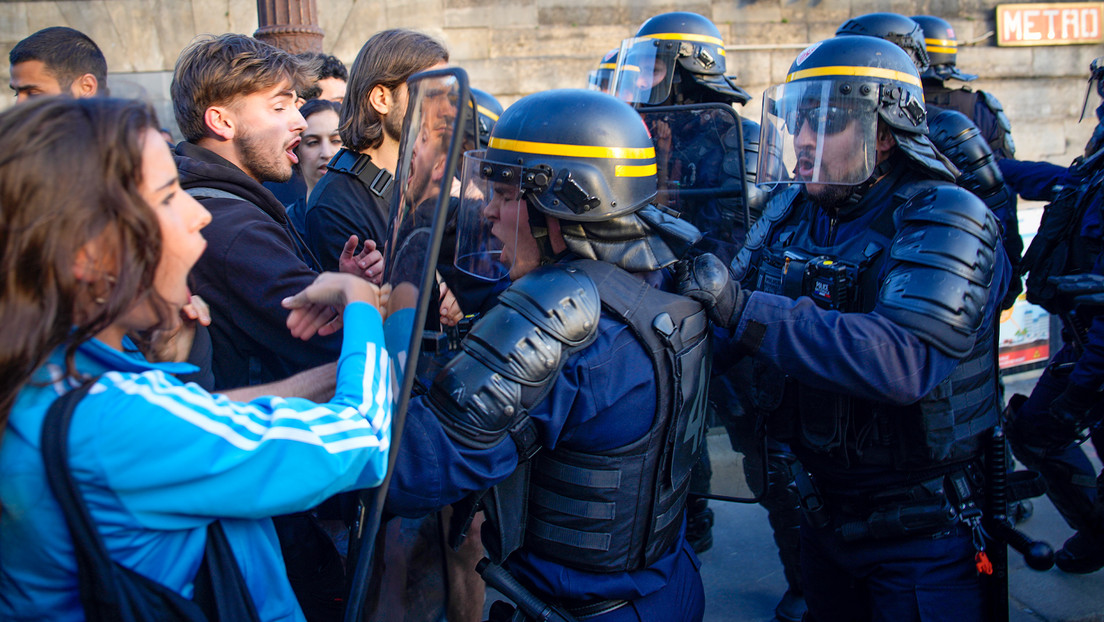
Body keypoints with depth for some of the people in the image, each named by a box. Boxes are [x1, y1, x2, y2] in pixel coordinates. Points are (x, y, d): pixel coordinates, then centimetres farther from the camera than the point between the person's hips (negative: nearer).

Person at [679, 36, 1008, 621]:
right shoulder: (790, 211, -1)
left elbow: (906, 360, -36)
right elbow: (728, 333, -1)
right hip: (821, 506, 6)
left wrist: (742, 307, -39)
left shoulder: (944, 220, -19)